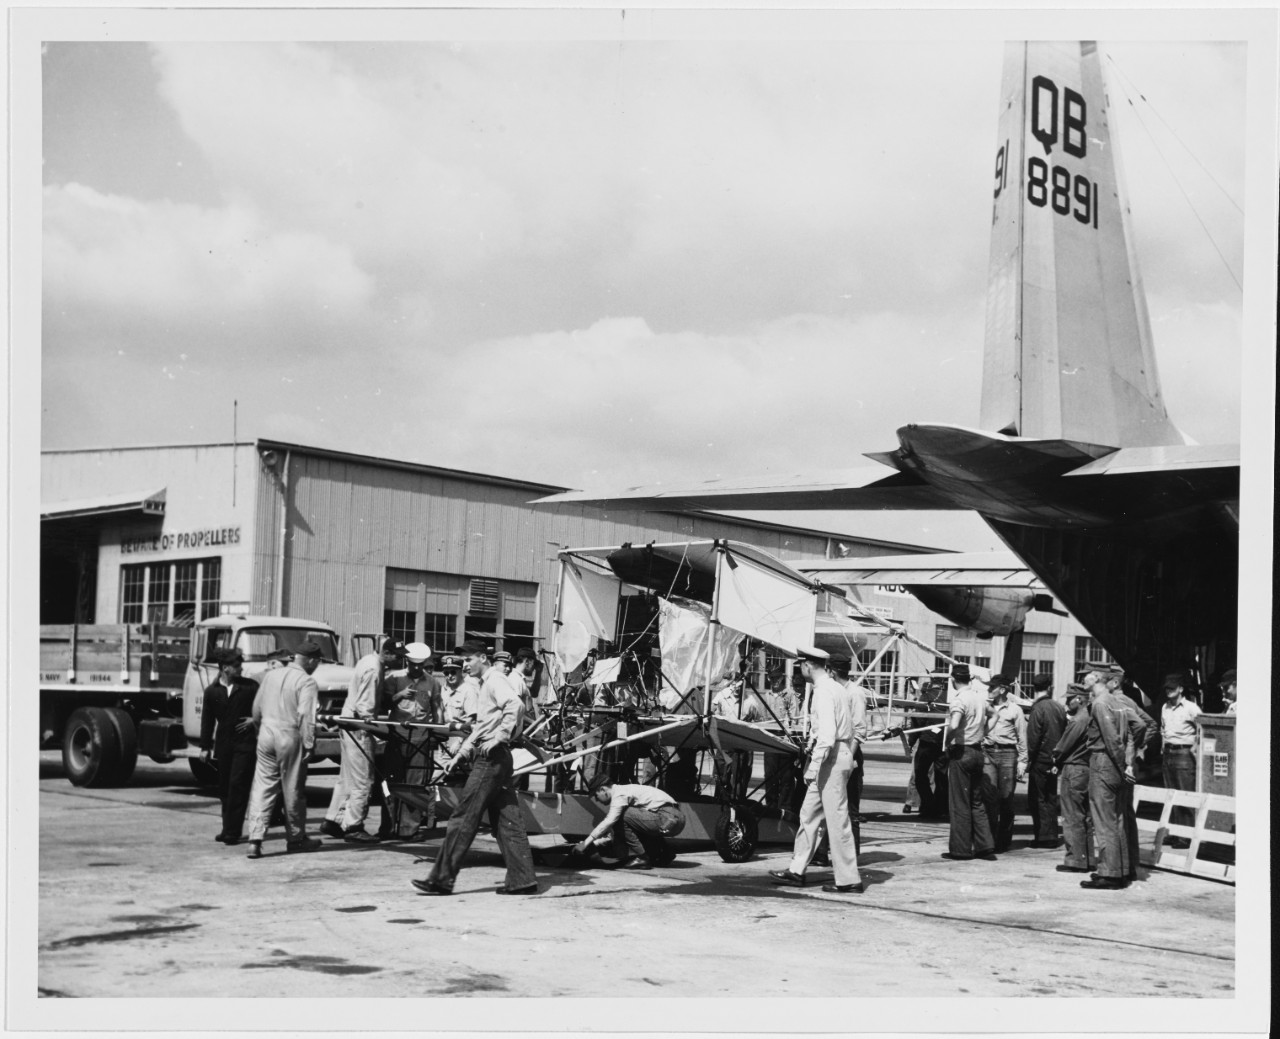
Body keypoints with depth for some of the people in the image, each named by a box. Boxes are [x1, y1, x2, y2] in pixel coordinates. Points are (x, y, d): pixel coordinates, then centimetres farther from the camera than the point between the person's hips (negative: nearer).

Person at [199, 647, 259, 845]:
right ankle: (228, 829, 20)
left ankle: (232, 831, -8)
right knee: (224, 789, 9)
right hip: (223, 745, 3)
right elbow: (207, 720, 8)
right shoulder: (212, 691, 5)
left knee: (237, 785, -10)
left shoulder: (250, 686, -1)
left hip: (245, 743, -3)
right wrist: (205, 746, 6)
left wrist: (255, 719, -9)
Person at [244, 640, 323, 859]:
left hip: (266, 733, 5)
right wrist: (309, 744, -14)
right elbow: (306, 716, -18)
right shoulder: (307, 682, -11)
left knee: (262, 787, 6)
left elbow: (256, 708, 15)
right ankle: (296, 838, 20)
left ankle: (255, 839, -3)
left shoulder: (270, 675, 9)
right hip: (289, 736, -5)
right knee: (293, 790, 8)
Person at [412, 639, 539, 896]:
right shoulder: (485, 683, 21)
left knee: (464, 817, -6)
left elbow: (516, 705, -28)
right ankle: (522, 879, 7)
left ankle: (442, 879, -3)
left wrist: (499, 737, -26)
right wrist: (460, 754, 23)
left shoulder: (495, 680, -10)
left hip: (491, 757, -10)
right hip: (495, 758, 10)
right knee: (505, 819, 8)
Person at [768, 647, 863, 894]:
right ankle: (797, 870, 20)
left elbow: (827, 734, -23)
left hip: (831, 757, -10)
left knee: (837, 818, -5)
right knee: (809, 814, 14)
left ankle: (848, 879, 0)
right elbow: (848, 730, 18)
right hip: (843, 753, 10)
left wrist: (814, 765, -22)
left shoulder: (824, 692, -15)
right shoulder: (839, 689, 15)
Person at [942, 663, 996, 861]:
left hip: (961, 752, -7)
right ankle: (985, 846, 12)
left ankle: (960, 849, 4)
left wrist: (947, 742, -15)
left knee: (959, 803, 0)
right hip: (977, 751, 7)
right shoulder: (981, 697, 9)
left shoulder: (959, 699, -15)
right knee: (977, 802, 13)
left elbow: (953, 726, -30)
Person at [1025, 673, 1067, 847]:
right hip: (1055, 761, 7)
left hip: (1040, 761, -6)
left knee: (1038, 799, 1)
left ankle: (1043, 836, -1)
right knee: (1051, 799, 14)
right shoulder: (1060, 707, 5)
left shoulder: (1038, 709, -14)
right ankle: (1052, 836, 16)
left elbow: (1033, 738, -17)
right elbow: (1064, 732, 10)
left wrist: (1030, 759, -8)